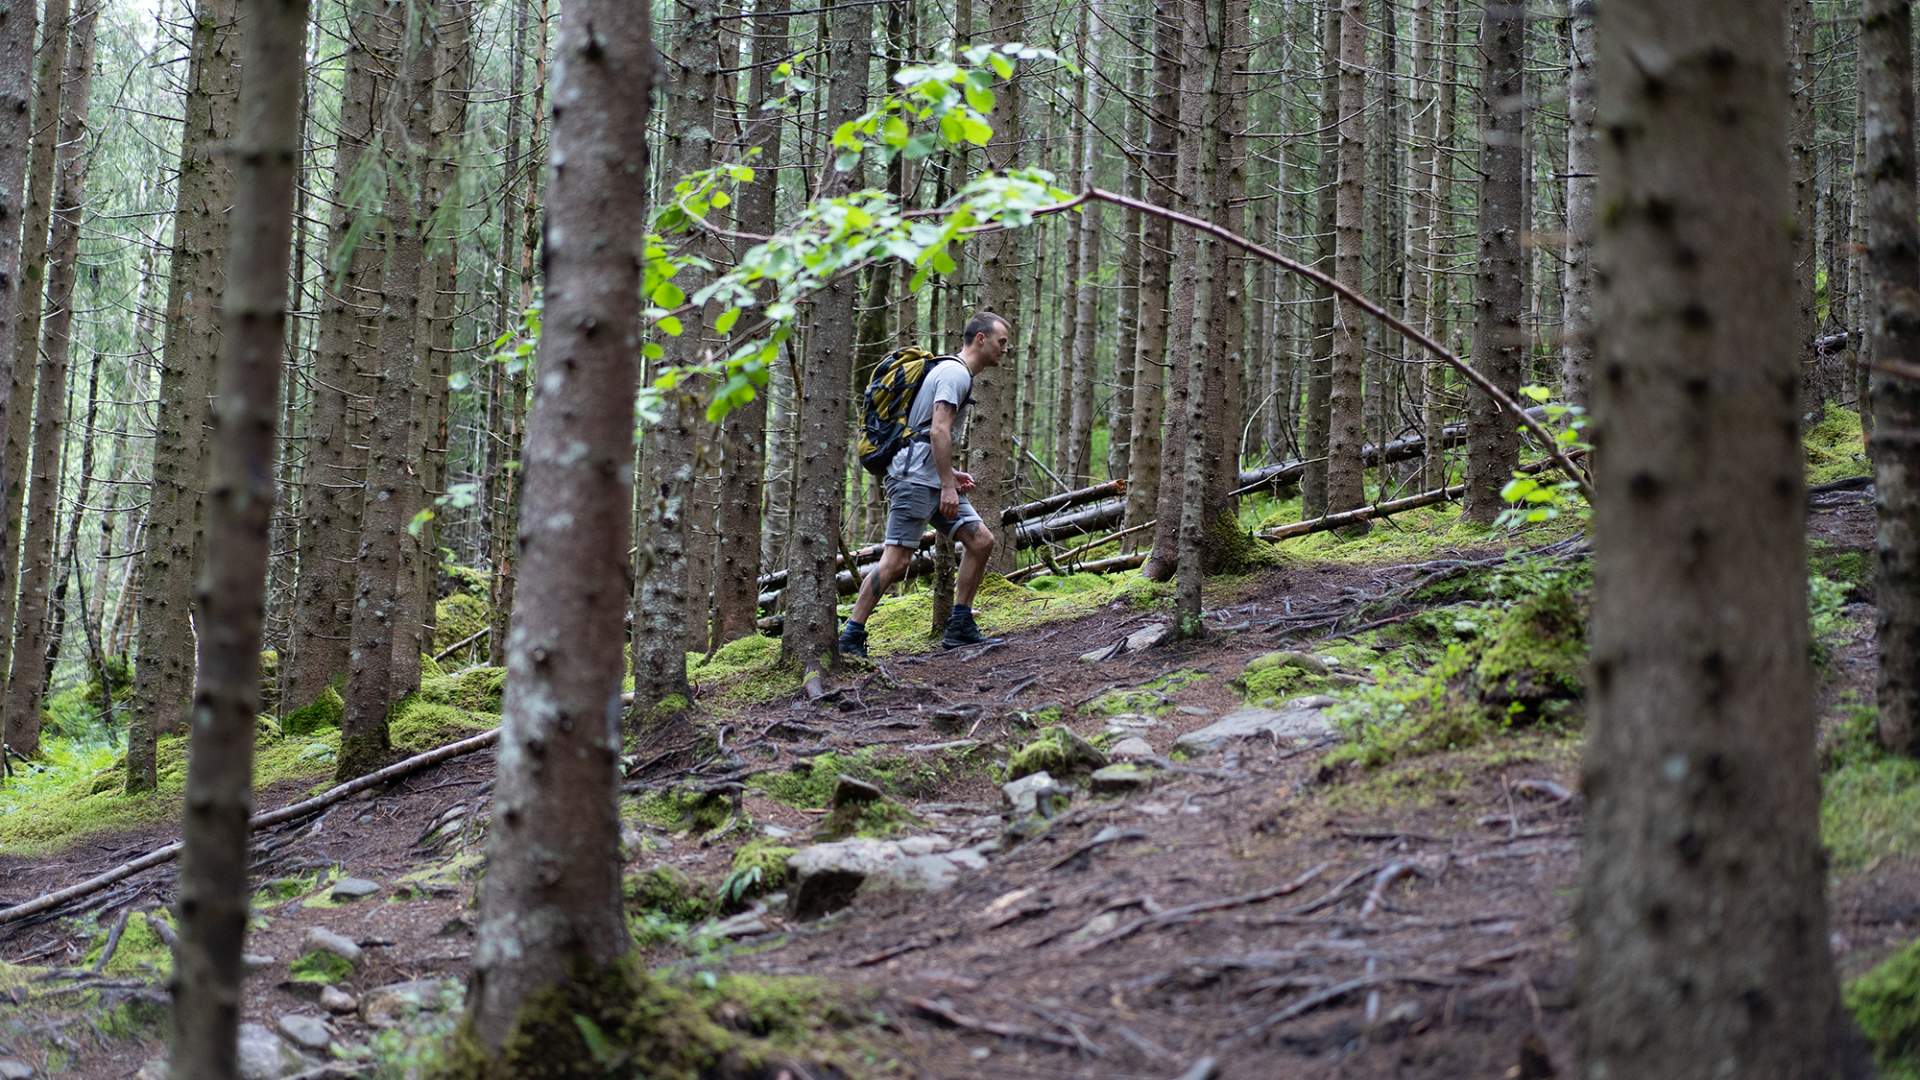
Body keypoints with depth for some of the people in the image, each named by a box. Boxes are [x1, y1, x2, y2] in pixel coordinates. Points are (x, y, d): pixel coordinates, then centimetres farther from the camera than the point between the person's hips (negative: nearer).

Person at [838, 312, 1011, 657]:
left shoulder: (958, 375, 24)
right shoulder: (955, 373, -10)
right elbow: (939, 431, -20)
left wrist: (950, 474, 17)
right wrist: (948, 486, -22)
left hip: (933, 481, 10)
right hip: (914, 477, -10)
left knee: (981, 540, 4)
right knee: (896, 561, -13)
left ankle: (960, 628, 7)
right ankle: (851, 637, -10)